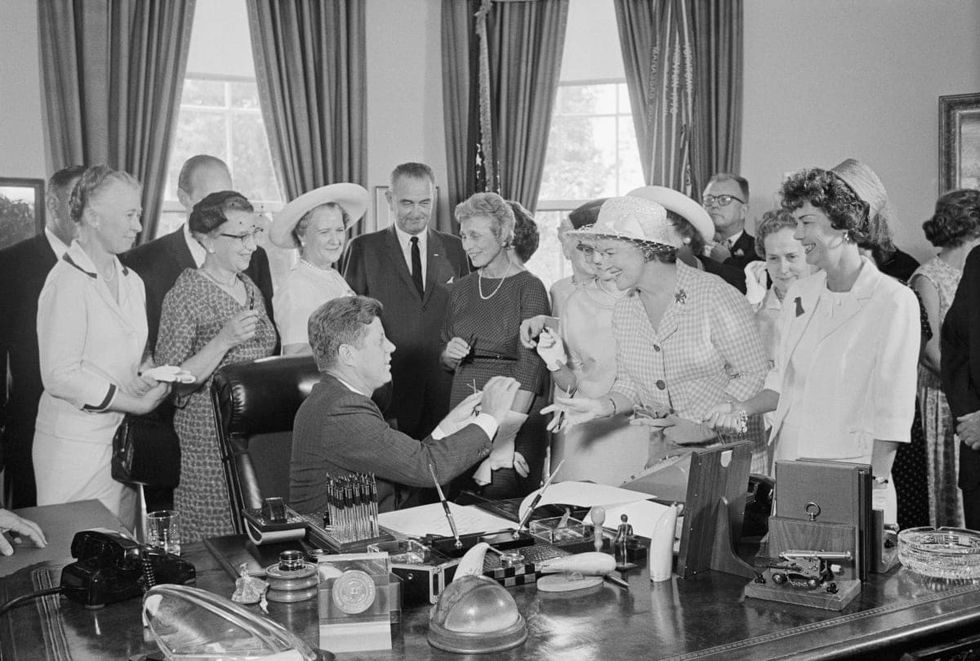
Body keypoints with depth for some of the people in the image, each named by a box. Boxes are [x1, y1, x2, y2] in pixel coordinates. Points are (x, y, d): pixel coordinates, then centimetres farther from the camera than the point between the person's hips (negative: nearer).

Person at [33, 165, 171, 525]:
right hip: (76, 445, -7)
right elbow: (60, 376, -18)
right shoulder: (67, 282, -13)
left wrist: (153, 377, -2)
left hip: (123, 440, 7)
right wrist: (137, 403, -17)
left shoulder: (131, 281, 14)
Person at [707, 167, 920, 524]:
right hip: (788, 464, 6)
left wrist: (875, 484, -16)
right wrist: (743, 409, 3)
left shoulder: (894, 301, -10)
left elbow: (893, 412, -12)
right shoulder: (799, 294, 9)